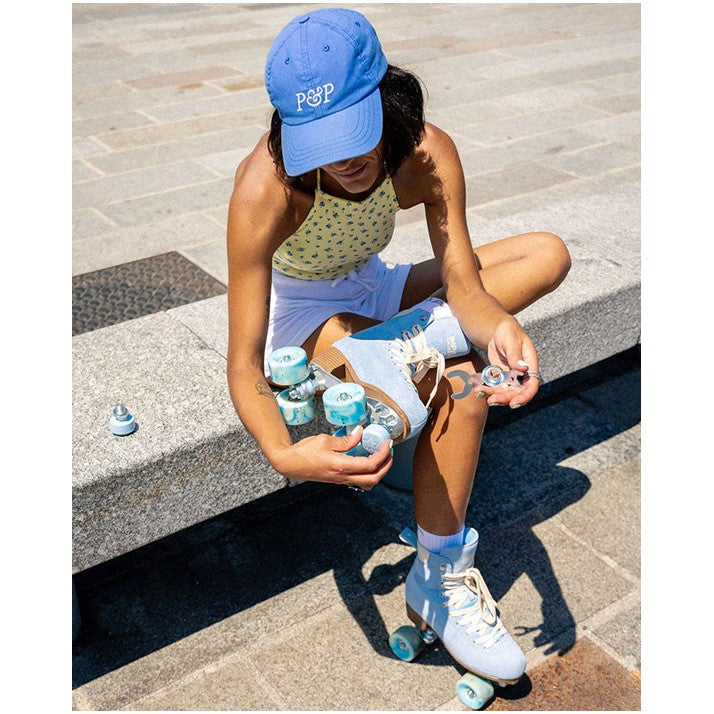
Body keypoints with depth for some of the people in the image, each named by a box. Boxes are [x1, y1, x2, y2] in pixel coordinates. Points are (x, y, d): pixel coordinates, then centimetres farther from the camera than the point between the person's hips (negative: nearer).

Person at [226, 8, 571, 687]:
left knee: (548, 253, -10)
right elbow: (244, 365, -36)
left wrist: (499, 329, -50)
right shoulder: (264, 190, -35)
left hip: (371, 290, 5)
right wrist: (283, 453, -55)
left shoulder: (427, 154, -24)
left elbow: (463, 285, -26)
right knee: (460, 380, -30)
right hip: (301, 310, -4)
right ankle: (439, 581, -14)